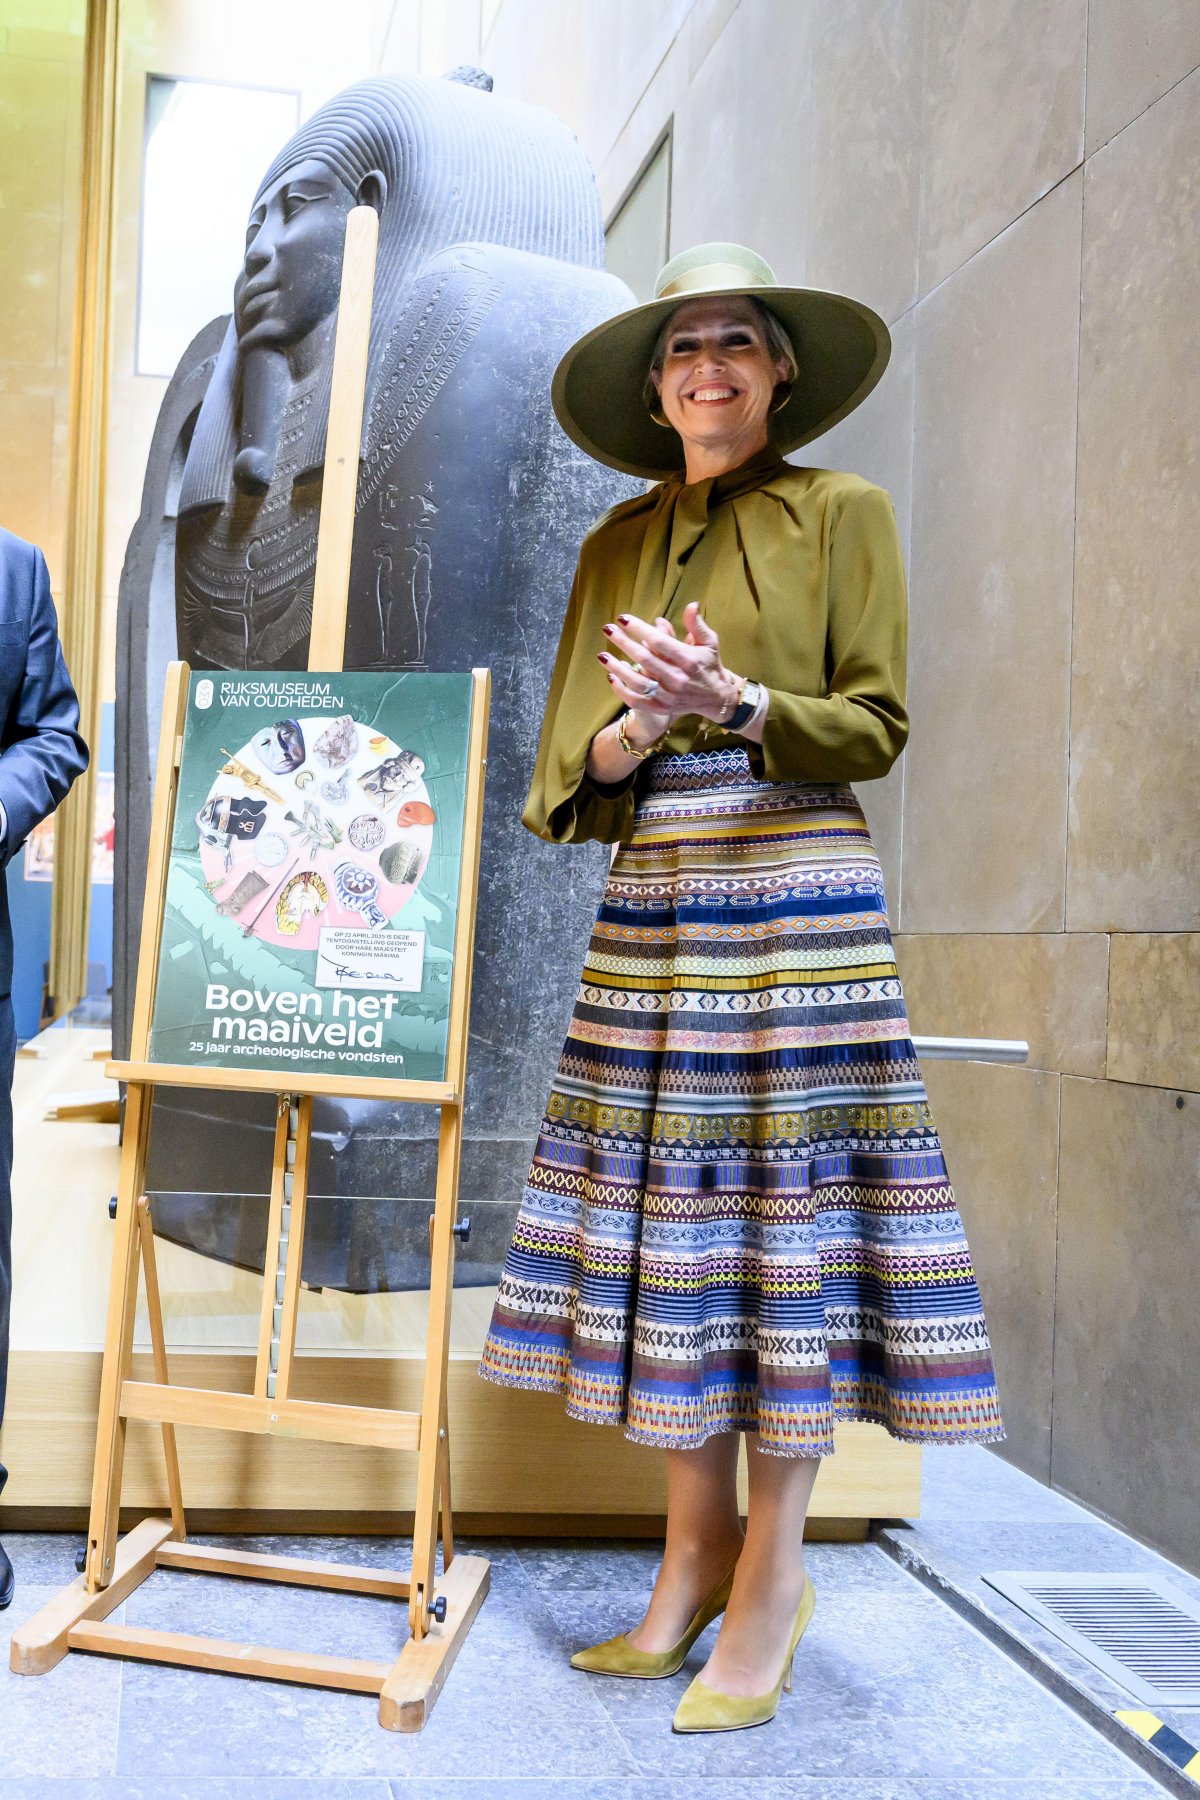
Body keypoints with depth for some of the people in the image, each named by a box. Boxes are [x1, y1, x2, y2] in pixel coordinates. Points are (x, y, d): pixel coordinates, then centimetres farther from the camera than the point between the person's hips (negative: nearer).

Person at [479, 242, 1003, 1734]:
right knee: (665, 1202, 3)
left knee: (786, 1204, -4)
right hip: (651, 897, 4)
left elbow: (874, 724, -1)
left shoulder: (844, 512, 5)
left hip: (800, 892, -4)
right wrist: (633, 726, -11)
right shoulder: (620, 542, 16)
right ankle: (696, 1552, 16)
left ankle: (773, 1572, 8)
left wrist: (736, 701, -17)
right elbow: (570, 764, 10)